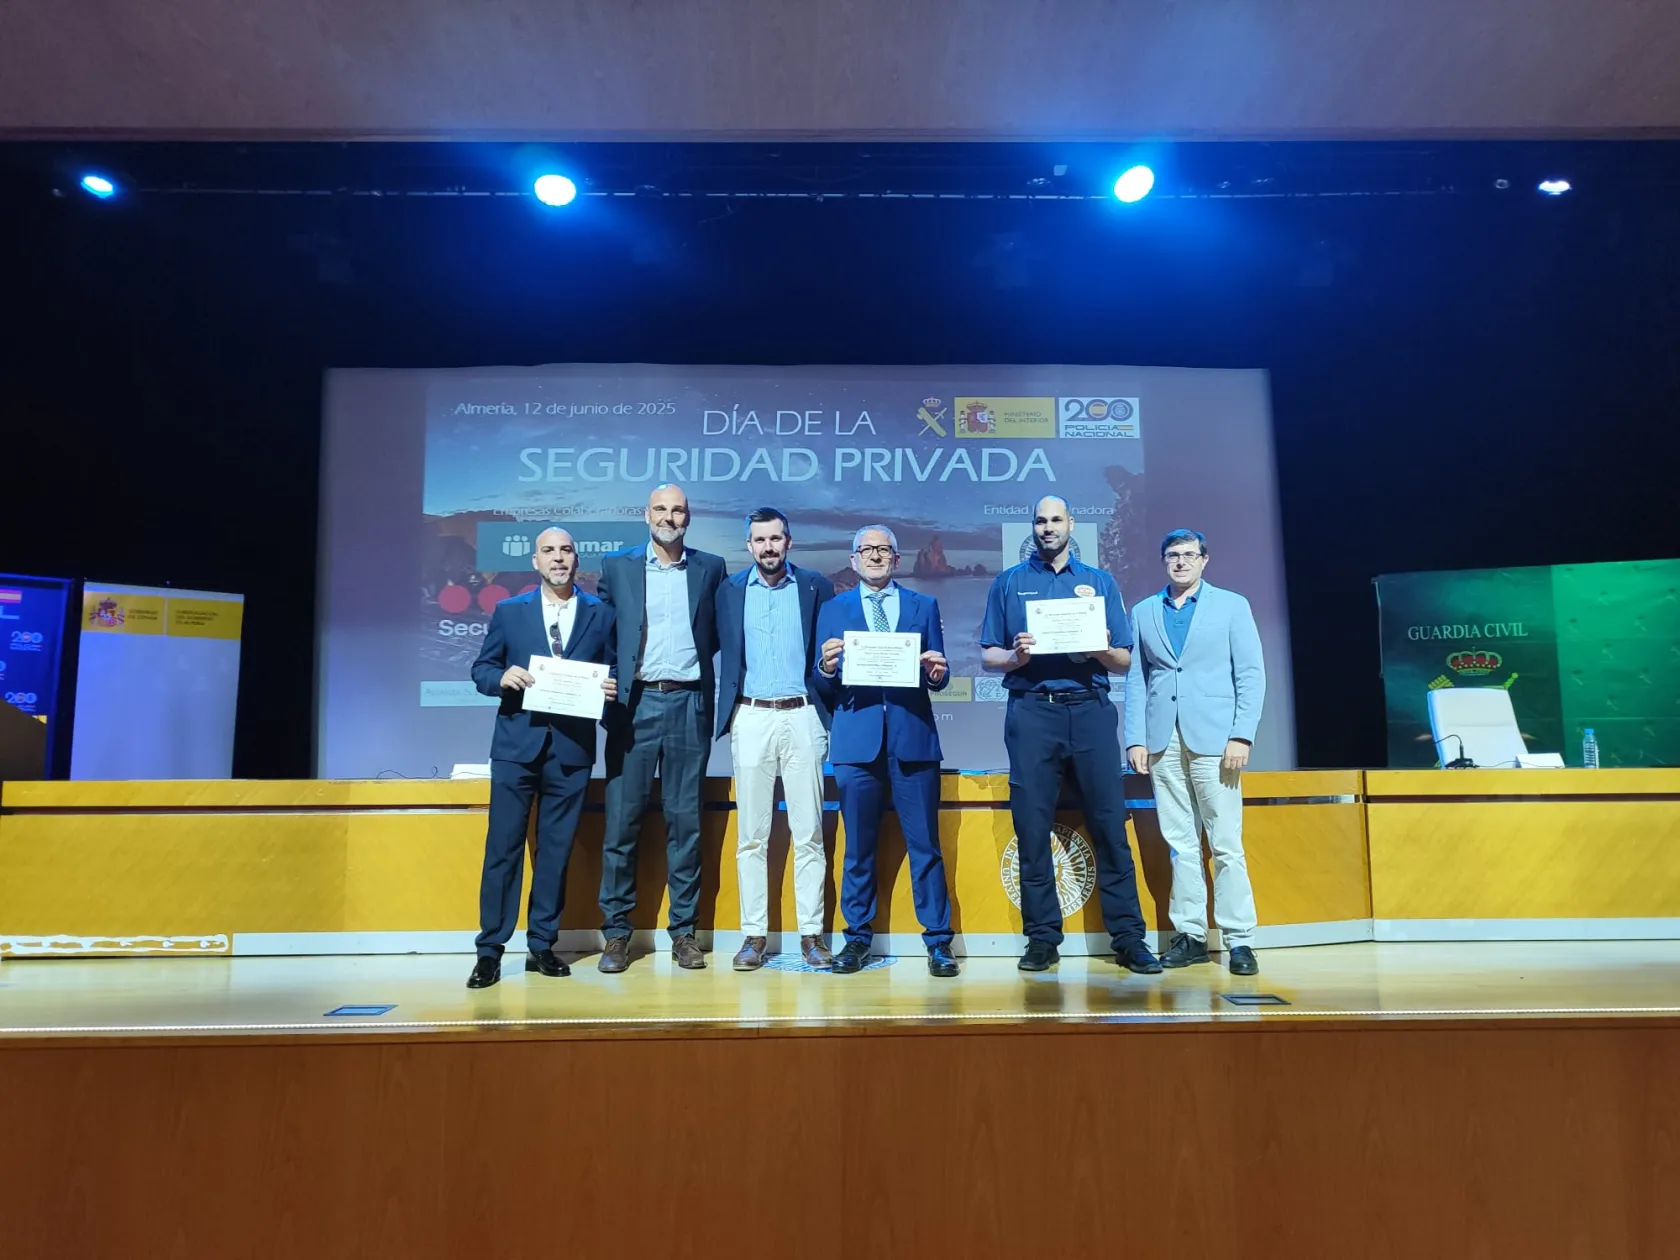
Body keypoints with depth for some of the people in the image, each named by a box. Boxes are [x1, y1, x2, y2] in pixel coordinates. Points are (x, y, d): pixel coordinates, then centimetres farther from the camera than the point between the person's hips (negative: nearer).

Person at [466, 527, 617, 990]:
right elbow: (481, 670, 8)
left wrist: (611, 689, -11)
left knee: (556, 850, 7)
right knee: (503, 847, 0)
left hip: (572, 747, 1)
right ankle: (490, 949, 9)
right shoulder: (508, 611, 9)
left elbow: (612, 671, 10)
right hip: (517, 743, 0)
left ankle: (542, 946, 18)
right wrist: (503, 677, -13)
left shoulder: (601, 614, 8)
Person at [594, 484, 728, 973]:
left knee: (685, 821, 4)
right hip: (634, 703, 0)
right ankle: (616, 931, 11)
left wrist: (693, 656, 3)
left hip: (689, 703, 1)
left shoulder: (710, 567, 9)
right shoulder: (617, 566, 8)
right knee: (622, 820, 0)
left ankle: (683, 931, 13)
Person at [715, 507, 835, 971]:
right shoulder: (730, 590, 9)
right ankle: (754, 934, 11)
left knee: (808, 833, 2)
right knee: (751, 835, 4)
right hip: (751, 718, 1)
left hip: (802, 715, -1)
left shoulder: (815, 587, 6)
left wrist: (828, 701, -5)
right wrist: (727, 712, -1)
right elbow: (714, 647, 7)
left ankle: (811, 933, 9)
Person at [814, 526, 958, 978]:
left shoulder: (924, 606, 13)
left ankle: (938, 940, 10)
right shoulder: (833, 609, 13)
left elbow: (937, 677, 9)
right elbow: (823, 686, 7)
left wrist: (938, 673, -13)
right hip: (856, 739, 0)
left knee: (925, 844, 1)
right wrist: (826, 668, -14)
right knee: (858, 846, 6)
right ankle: (857, 936, 18)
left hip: (913, 737, 0)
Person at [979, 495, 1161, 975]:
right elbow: (988, 657, 8)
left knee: (1109, 822, -2)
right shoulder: (1009, 583, 13)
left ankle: (1128, 937, 6)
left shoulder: (1100, 582, 15)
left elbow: (1124, 661, 11)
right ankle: (1042, 938, 10)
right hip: (1032, 711, 0)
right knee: (1032, 826, 0)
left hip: (1090, 710, 1)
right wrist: (1016, 656, -12)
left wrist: (1101, 649, -10)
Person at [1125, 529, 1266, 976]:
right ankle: (1189, 934, 13)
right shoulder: (1143, 612, 13)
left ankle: (1239, 940, 5)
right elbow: (1136, 679, 9)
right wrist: (1135, 739, 1)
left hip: (1213, 738, -2)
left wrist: (1242, 736, -8)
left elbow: (1251, 674, 1)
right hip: (1163, 743, 2)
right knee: (1180, 844, 5)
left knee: (1226, 844, -2)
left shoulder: (1232, 605, 6)